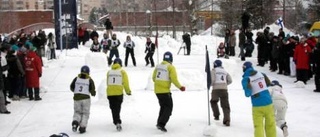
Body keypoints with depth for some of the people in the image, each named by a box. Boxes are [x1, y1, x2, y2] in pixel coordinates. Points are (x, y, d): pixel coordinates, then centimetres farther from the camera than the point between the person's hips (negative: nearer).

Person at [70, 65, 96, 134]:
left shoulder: (76, 79, 3)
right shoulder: (90, 80, -2)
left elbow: (71, 87, 7)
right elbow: (92, 90, -7)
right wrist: (93, 93, 16)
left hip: (76, 98, 2)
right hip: (86, 98, -2)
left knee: (77, 112, 17)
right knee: (85, 113, 10)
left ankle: (75, 122, -10)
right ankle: (82, 127, 2)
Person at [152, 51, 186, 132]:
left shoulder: (158, 66, 8)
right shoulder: (171, 67, -8)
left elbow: (153, 78, 13)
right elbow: (174, 79, -15)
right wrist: (180, 87, -3)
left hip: (157, 90, 6)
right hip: (165, 91, -6)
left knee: (163, 106, 23)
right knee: (169, 107, 4)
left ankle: (159, 123, 24)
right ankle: (161, 124, -9)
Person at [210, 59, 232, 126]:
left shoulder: (213, 70, 6)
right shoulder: (225, 71, 20)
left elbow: (212, 80, -7)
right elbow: (230, 81, 13)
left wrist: (211, 84, 13)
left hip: (216, 89, -3)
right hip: (224, 89, 3)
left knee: (213, 101, 23)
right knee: (225, 105, 1)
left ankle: (216, 115, 19)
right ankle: (227, 120, -14)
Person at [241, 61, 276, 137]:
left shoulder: (245, 79, -9)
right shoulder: (261, 74, 3)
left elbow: (247, 94, -15)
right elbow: (268, 83, 15)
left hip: (257, 106, -3)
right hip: (268, 103, 3)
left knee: (258, 126, 7)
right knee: (270, 125, 14)